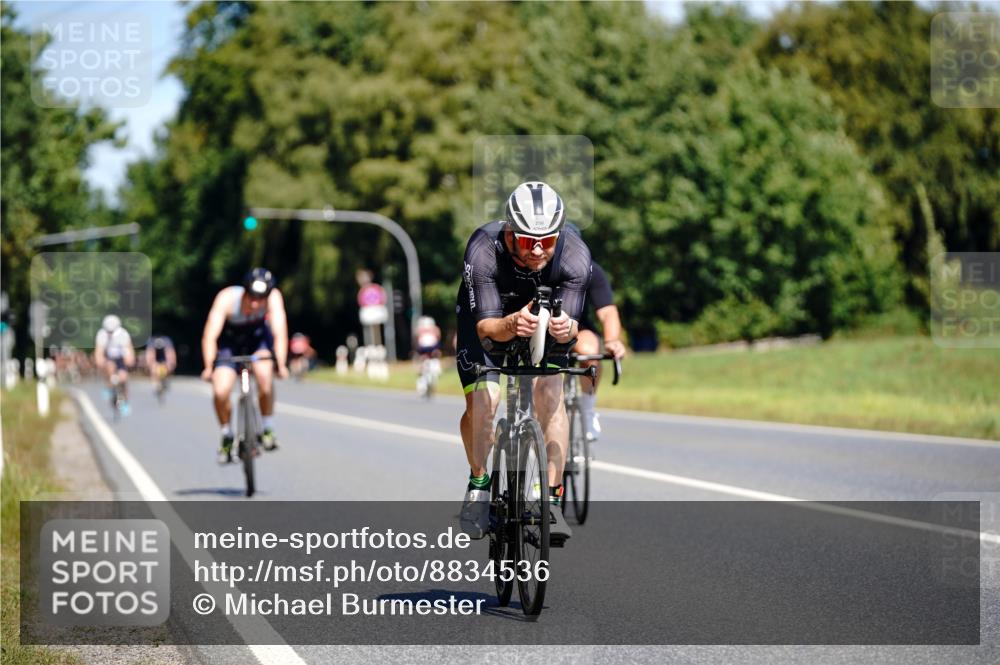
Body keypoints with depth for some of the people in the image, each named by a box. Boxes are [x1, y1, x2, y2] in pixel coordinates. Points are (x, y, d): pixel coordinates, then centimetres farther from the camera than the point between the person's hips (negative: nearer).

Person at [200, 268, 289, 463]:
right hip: (229, 339, 0)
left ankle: (267, 429, -9)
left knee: (264, 375, -29)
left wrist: (281, 364, -50)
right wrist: (208, 367, -50)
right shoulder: (227, 299, -35)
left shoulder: (273, 297, -31)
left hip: (258, 335, 0)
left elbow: (280, 331, -38)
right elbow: (210, 335, -38)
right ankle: (227, 437, 10)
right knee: (220, 392, -16)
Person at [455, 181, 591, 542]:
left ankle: (551, 500, -12)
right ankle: (479, 484, 7)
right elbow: (486, 325, -38)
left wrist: (565, 328, -57)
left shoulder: (575, 255, -33)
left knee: (551, 393, -19)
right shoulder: (484, 249, -38)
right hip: (487, 314, -1)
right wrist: (511, 325, -60)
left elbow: (571, 323, -33)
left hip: (544, 313, 1)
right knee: (482, 400, -18)